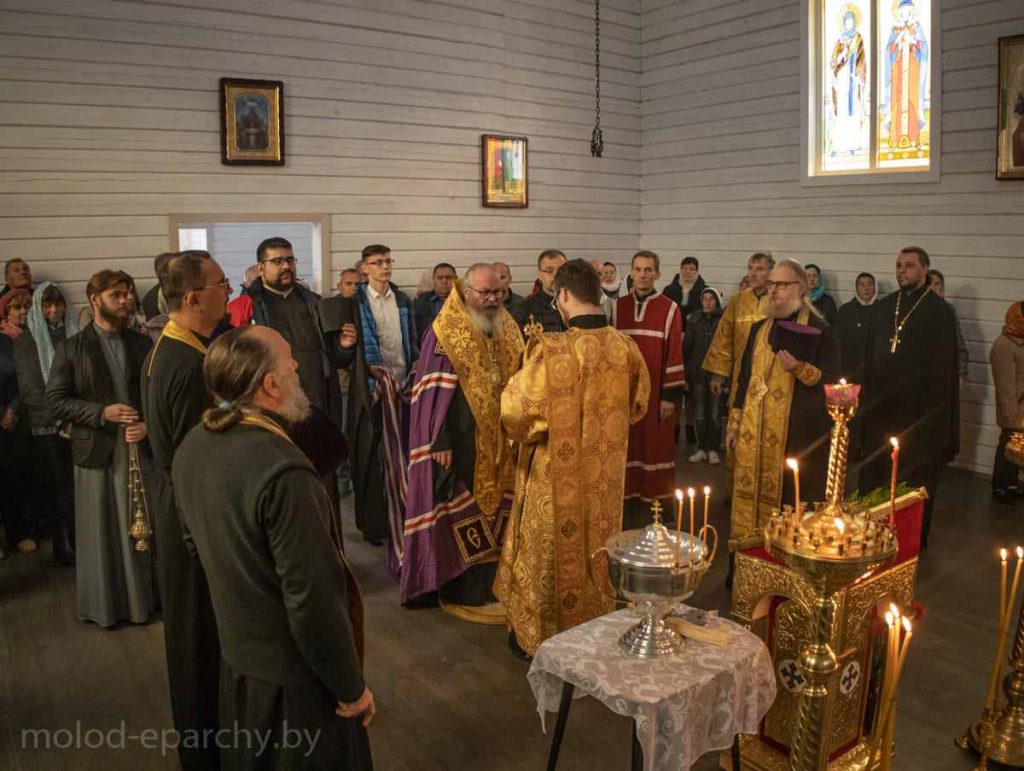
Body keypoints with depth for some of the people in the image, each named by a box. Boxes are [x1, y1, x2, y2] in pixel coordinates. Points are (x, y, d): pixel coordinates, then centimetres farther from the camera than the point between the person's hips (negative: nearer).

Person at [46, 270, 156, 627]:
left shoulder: (142, 343, 6)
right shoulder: (71, 348, 0)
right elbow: (56, 400, -4)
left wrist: (148, 425, -11)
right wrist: (102, 413, -16)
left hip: (138, 447, 2)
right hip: (95, 450, -2)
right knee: (100, 532, 7)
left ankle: (141, 598, 22)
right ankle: (102, 604, 21)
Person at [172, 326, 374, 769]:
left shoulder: (191, 447, -6)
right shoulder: (282, 471, -33)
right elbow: (313, 599, -28)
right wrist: (351, 686, -15)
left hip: (235, 650, 8)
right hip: (293, 673, -7)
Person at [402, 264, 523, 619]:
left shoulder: (507, 330, 8)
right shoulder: (444, 335, -10)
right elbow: (434, 392, -13)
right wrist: (440, 442, -17)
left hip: (500, 441, 6)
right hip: (462, 442, -6)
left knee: (496, 512, 13)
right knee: (463, 515, 3)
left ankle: (493, 586, 27)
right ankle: (463, 592, 15)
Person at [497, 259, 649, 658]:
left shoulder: (553, 349, -25)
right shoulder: (626, 346, -7)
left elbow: (514, 408, -18)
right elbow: (637, 405, 7)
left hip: (558, 473, -5)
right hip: (604, 473, 5)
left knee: (550, 552, 13)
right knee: (597, 546, 22)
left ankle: (539, 635, 29)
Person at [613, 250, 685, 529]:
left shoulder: (669, 309, -5)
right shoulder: (619, 307, 4)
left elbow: (674, 354, -6)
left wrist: (671, 395, -9)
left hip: (656, 391, -3)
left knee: (654, 446, 6)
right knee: (627, 447, 9)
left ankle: (652, 502, 17)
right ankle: (628, 499, 22)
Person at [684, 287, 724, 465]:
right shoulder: (694, 319, 5)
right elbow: (687, 346, 5)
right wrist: (684, 372, 1)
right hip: (697, 372, 3)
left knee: (715, 414, 5)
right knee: (699, 414, 7)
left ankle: (713, 449, 15)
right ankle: (701, 448, 16)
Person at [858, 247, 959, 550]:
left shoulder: (940, 311, -7)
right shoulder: (884, 306, 8)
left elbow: (944, 365, -10)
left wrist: (933, 409, -15)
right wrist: (867, 394, 8)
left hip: (918, 408, -5)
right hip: (881, 405, 5)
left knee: (916, 478, 7)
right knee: (874, 472, 11)